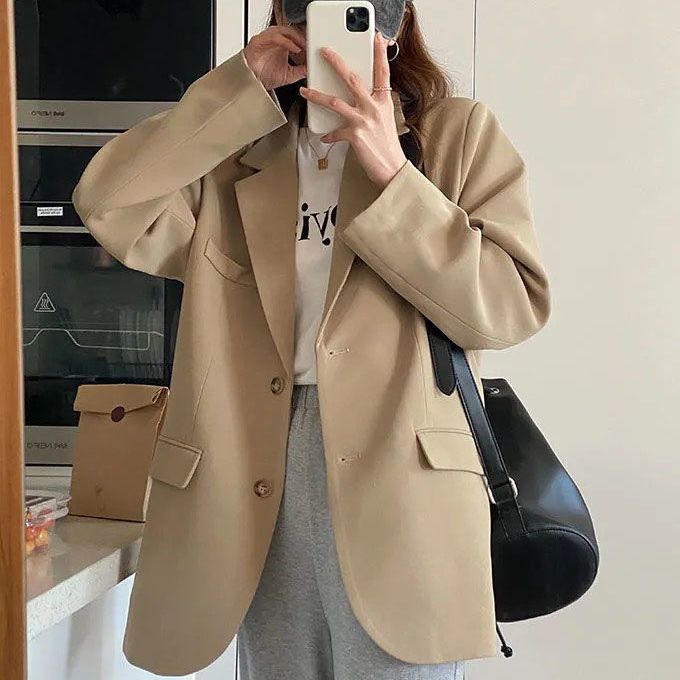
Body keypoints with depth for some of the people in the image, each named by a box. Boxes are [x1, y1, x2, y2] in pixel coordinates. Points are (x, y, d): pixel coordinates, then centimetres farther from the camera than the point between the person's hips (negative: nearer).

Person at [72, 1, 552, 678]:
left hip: (399, 473, -3)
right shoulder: (235, 147, 12)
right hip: (257, 482, 3)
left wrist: (389, 173, -14)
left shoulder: (460, 132, 5)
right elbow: (109, 210, -4)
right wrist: (241, 89, -5)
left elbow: (510, 307, -6)